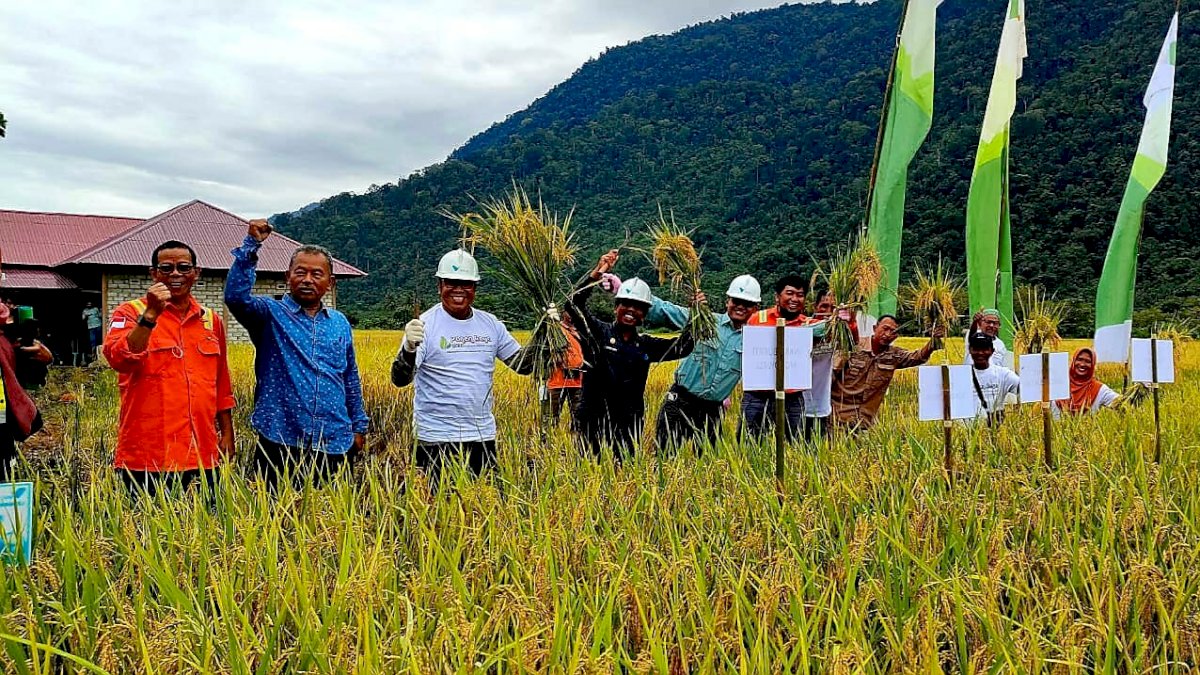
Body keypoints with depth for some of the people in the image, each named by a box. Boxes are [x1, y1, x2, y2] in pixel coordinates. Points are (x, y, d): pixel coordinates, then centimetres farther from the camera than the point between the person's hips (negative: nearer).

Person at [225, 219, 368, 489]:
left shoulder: (340, 323, 13)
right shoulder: (271, 314, 1)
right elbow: (236, 296, -19)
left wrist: (359, 426, 18)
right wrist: (251, 245, -23)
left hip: (335, 445, 3)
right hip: (280, 443, -3)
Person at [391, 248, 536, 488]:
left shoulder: (490, 324, 7)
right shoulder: (426, 325, -8)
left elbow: (524, 365, 12)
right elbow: (400, 380, -16)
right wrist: (409, 347, -36)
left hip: (484, 436, 5)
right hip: (438, 440, -5)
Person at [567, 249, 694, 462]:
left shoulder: (645, 345, 12)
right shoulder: (598, 332, 1)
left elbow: (683, 346, 7)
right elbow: (574, 304, -11)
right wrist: (598, 272, -19)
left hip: (629, 426, 4)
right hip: (593, 422, -3)